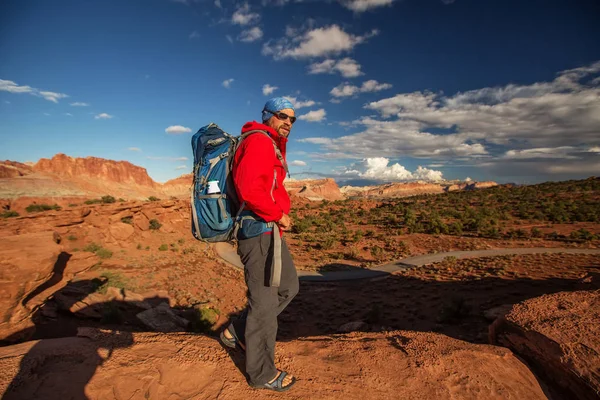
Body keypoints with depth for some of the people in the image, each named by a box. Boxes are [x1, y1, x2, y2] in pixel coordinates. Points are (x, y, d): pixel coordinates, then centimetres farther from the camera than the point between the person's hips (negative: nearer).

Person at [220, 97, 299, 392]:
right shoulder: (259, 142, -13)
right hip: (259, 230, -11)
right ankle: (262, 373, 22)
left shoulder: (272, 145, 19)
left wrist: (281, 214, 9)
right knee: (265, 300, 2)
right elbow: (250, 190, -27)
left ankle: (237, 332, 30)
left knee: (288, 286, 20)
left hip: (269, 228, 11)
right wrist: (279, 214, -15)